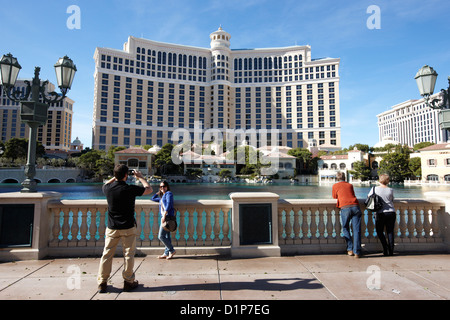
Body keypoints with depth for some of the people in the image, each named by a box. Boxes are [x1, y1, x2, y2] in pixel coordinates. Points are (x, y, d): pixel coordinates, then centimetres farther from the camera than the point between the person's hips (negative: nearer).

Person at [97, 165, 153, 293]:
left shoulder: (108, 188, -6)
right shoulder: (130, 189, -16)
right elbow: (149, 189, -1)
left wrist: (116, 177, 20)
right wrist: (140, 177, 10)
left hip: (112, 228, 3)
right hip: (128, 228, -3)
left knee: (107, 254, 13)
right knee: (128, 255, 9)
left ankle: (102, 283, 21)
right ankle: (128, 282, 18)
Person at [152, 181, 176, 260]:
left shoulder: (168, 193, -1)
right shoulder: (162, 196, 25)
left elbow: (169, 204, -14)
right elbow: (153, 198, 37)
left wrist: (164, 215, -21)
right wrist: (159, 192, 29)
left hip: (167, 216, -9)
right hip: (164, 217, 9)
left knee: (161, 236, -9)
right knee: (167, 236, 10)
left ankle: (172, 250, 1)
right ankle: (166, 253, 14)